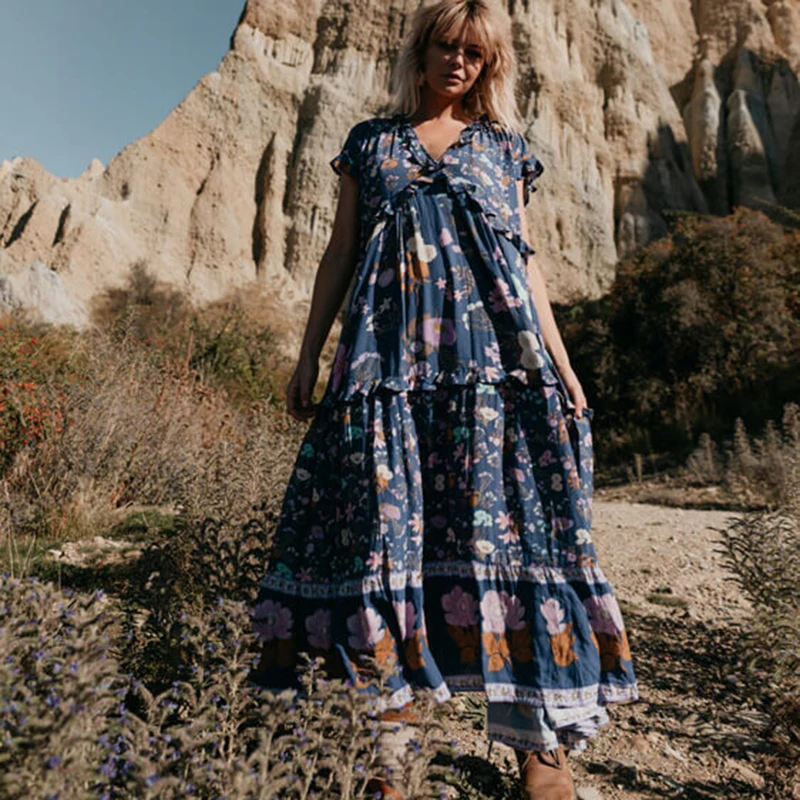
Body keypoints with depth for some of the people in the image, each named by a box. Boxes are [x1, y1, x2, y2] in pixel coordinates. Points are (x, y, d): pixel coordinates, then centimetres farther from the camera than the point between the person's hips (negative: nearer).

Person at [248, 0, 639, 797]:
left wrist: (561, 364, 6)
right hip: (387, 357, 1)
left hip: (494, 357, 0)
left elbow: (525, 261, 15)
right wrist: (308, 356, 9)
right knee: (385, 520, -4)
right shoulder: (370, 141, 20)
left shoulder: (505, 148, 20)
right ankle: (392, 729, 11)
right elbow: (339, 254, 15)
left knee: (505, 518, -6)